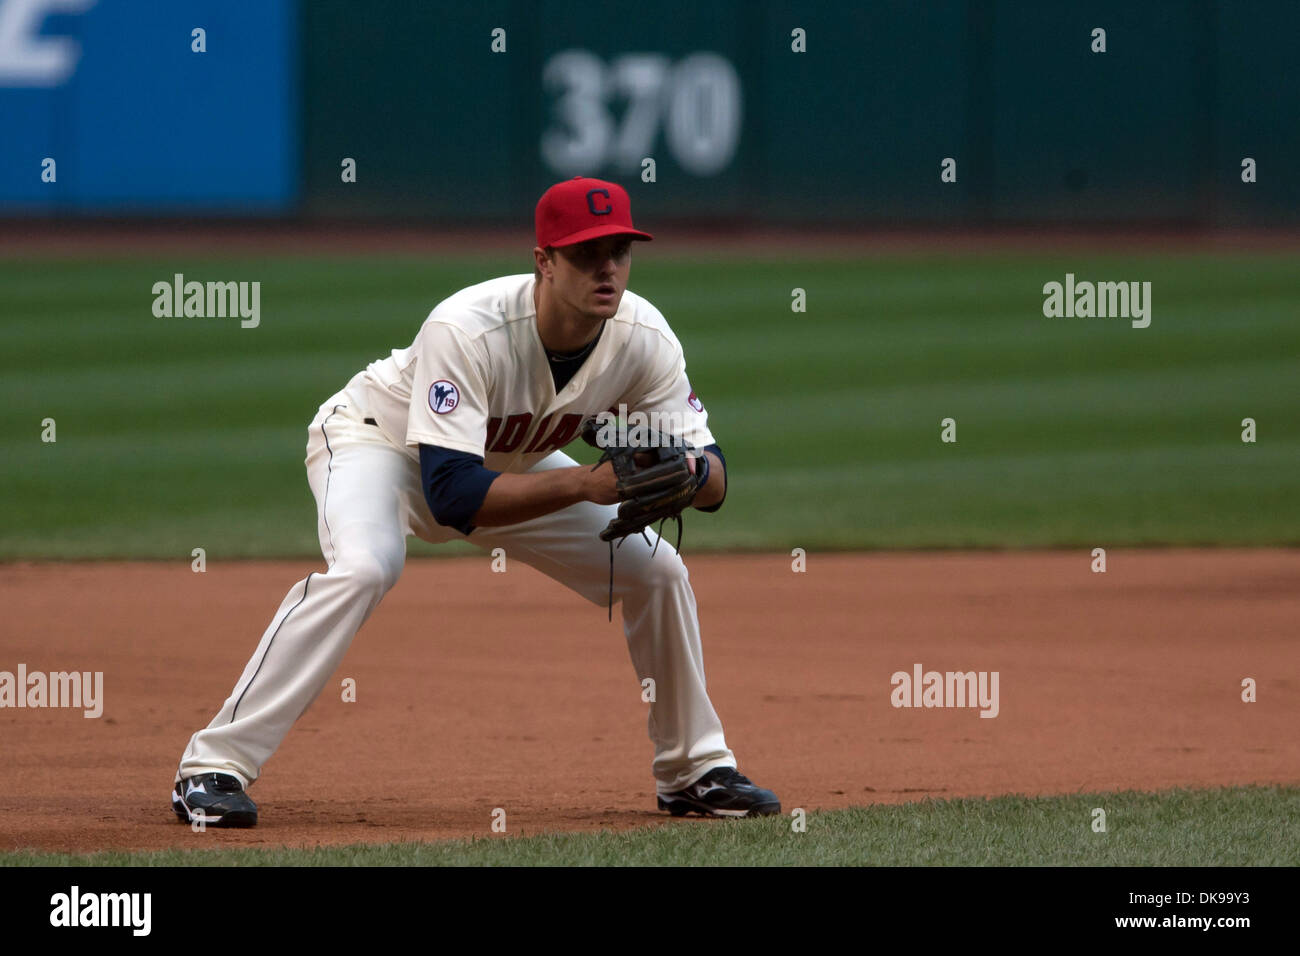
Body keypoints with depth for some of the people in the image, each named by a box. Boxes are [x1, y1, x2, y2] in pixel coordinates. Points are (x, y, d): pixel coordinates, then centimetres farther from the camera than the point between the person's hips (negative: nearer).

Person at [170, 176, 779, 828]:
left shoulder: (643, 338, -23)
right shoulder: (468, 331, -39)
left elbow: (715, 482, -18)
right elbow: (453, 496, -44)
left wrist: (685, 472, -42)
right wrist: (586, 484, -50)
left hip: (507, 462, 6)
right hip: (378, 437, -6)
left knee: (656, 570, -4)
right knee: (363, 567, -35)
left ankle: (694, 770, 15)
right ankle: (214, 768, -33)